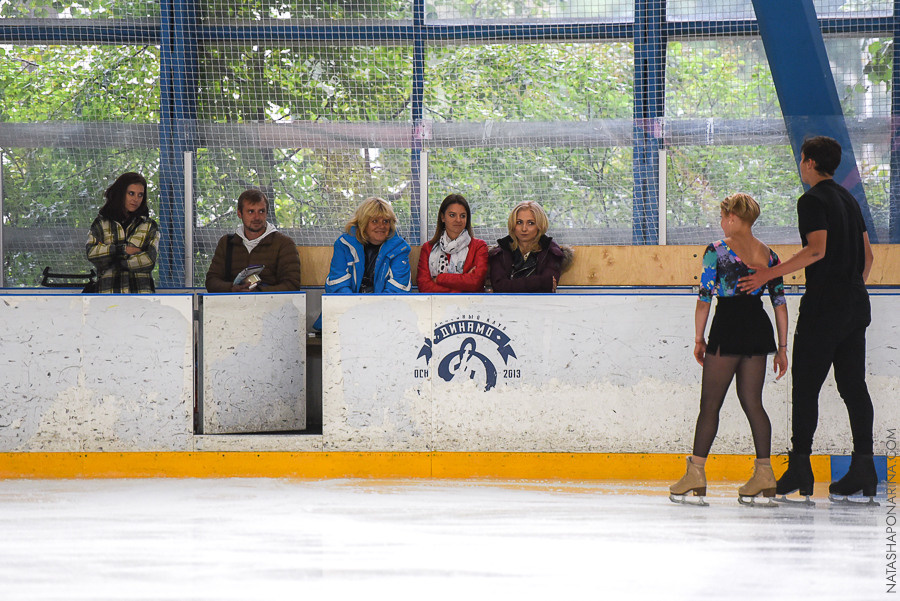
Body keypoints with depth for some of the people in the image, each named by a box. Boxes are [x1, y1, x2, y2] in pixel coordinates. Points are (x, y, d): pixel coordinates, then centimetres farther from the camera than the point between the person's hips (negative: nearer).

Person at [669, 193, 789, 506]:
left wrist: (699, 339, 2)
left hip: (728, 327, -5)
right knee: (752, 401, 10)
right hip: (759, 328, 5)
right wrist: (782, 347, 11)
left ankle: (696, 473, 2)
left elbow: (705, 298, -7)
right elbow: (780, 302, 6)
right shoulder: (768, 254, 8)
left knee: (710, 402, 1)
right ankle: (764, 473, 4)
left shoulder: (717, 251, -6)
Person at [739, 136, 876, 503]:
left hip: (823, 307, -7)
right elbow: (868, 256, 18)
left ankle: (800, 468, -6)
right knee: (853, 385, 6)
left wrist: (768, 275, -20)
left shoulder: (813, 200, -8)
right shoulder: (849, 200, 17)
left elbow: (817, 250, -21)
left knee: (805, 387, -3)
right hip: (855, 306, 7)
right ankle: (864, 469, 1)